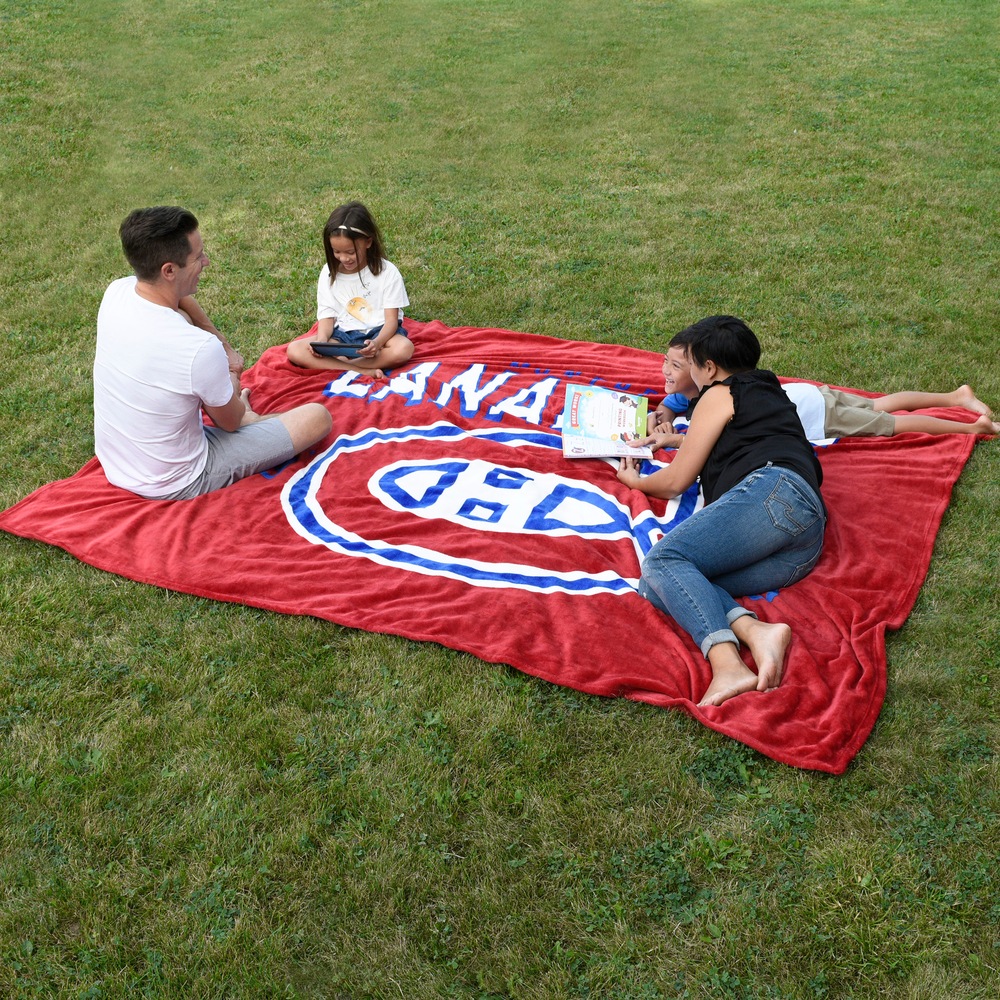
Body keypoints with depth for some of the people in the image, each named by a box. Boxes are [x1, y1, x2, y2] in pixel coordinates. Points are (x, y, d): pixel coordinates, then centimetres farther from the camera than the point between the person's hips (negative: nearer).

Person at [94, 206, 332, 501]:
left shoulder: (116, 291, -14)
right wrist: (230, 374, 9)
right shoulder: (202, 350, -33)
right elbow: (231, 421, -11)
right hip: (177, 485, -6)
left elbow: (178, 297, 12)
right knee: (318, 417, -3)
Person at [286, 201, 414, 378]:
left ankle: (336, 365, -25)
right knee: (294, 350, -21)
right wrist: (321, 341, -21)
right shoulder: (329, 273, 2)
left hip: (379, 333, -3)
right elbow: (327, 316, 3)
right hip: (343, 336, 3)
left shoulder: (387, 272, -7)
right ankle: (364, 371, -30)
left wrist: (377, 343, -32)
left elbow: (391, 320, -10)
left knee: (404, 348, -37)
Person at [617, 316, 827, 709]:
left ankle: (727, 665, -44)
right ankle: (755, 631, -30)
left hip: (772, 492, -8)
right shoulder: (771, 394, 38)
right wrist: (676, 437, 72)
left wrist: (635, 481, 33)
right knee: (656, 585, -4)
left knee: (662, 560, -21)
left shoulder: (720, 394, 13)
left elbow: (674, 482, 14)